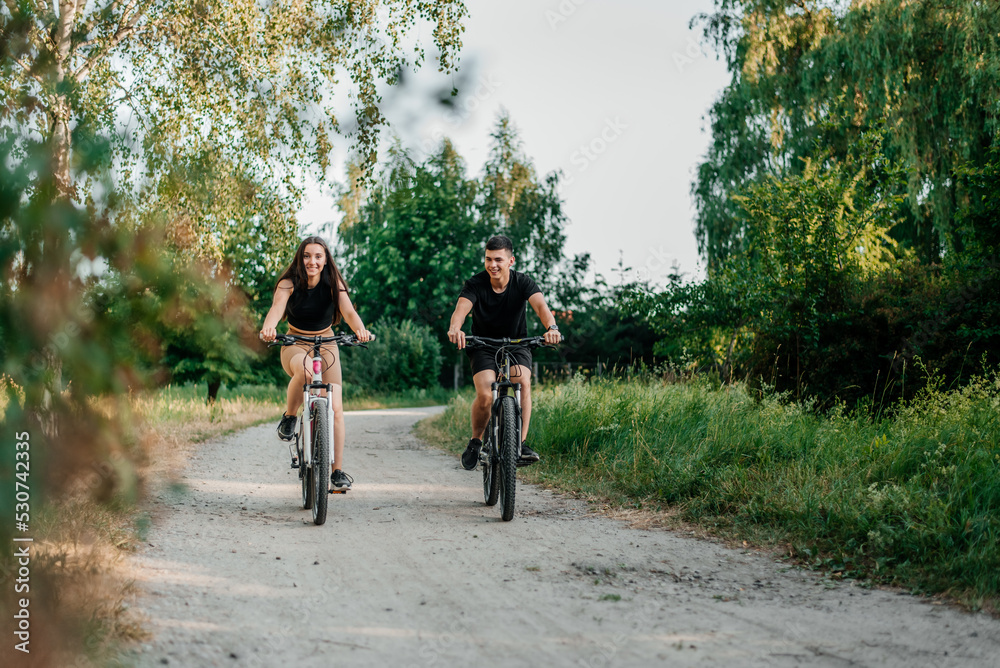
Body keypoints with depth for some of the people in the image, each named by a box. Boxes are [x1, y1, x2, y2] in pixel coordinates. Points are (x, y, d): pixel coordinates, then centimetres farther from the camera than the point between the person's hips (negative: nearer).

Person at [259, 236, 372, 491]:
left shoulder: (333, 283, -11)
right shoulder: (289, 283, -14)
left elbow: (348, 311, -25)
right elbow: (276, 309, -31)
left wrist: (360, 329, -48)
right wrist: (268, 327, -54)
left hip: (326, 345, 2)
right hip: (294, 344, -2)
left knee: (335, 408, -10)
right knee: (303, 370, -39)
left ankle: (338, 471, -2)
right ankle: (289, 417, -13)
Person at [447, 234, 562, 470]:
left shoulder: (522, 282, -15)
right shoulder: (475, 284, -17)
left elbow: (540, 305, -32)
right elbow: (461, 308, -34)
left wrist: (551, 327, -54)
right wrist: (455, 328, -58)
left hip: (516, 344, 1)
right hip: (483, 346, -1)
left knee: (523, 382, -29)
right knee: (485, 395, -22)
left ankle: (522, 443, -22)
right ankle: (475, 441, 4)